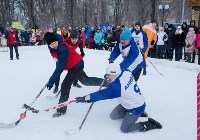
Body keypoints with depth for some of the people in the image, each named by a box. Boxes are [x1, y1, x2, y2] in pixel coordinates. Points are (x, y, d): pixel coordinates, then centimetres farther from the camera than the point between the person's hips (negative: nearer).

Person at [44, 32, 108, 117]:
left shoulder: (62, 49, -34)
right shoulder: (52, 48, -9)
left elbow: (60, 68, -38)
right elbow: (59, 62, 10)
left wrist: (51, 81, -39)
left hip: (76, 66, -9)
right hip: (72, 66, 9)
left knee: (65, 85, -14)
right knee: (86, 80, 24)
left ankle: (61, 109, -2)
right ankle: (106, 83, 43)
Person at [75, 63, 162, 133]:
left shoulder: (117, 87, -34)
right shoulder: (126, 73, -15)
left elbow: (102, 94, -28)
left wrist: (86, 98, -22)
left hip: (136, 108, -9)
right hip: (130, 102, 9)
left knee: (124, 129, -1)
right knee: (113, 116, 12)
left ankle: (149, 125, 5)